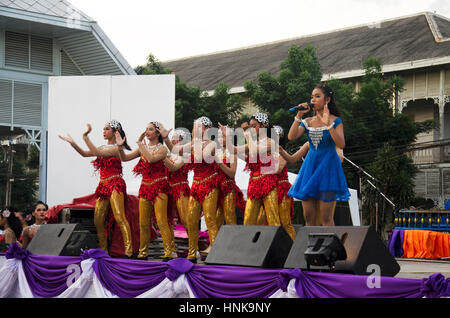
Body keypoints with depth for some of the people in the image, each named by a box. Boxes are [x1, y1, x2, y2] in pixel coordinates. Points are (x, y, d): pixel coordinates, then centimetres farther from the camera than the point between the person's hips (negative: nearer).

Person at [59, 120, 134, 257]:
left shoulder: (116, 148, -5)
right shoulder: (103, 147, 20)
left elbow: (97, 153, -18)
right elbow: (85, 153, 13)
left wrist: (85, 136, -18)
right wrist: (72, 143, 1)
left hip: (115, 184, -8)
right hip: (102, 185, 8)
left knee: (119, 217, -17)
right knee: (98, 221, 4)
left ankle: (128, 251, -21)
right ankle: (103, 251, 13)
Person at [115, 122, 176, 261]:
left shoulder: (162, 149, -4)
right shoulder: (143, 148, 12)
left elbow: (151, 159, -23)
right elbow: (124, 158, 8)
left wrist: (140, 144, -17)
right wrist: (120, 146, -8)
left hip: (159, 188, -5)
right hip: (145, 187, 5)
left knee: (161, 221, -12)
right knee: (143, 222, 5)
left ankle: (169, 252, -8)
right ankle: (143, 252, 13)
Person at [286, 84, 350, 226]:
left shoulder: (335, 121, -2)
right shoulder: (308, 121, 10)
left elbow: (341, 144, -17)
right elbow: (291, 136, -4)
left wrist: (328, 124, -23)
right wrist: (298, 116, -8)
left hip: (327, 166, -5)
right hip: (310, 165, 5)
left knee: (326, 217, -6)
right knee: (308, 216, 4)